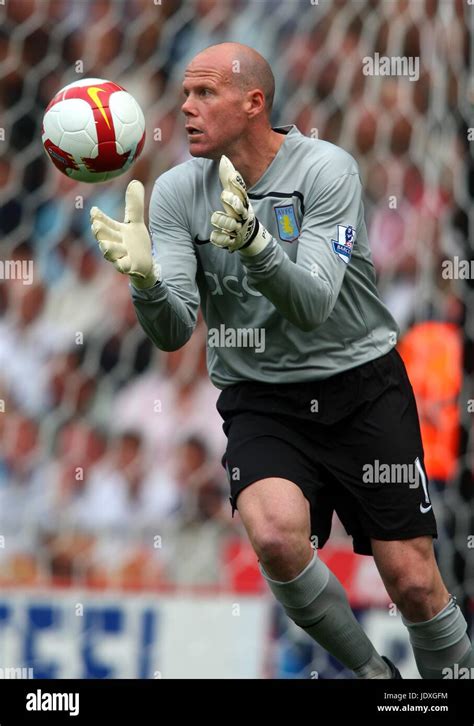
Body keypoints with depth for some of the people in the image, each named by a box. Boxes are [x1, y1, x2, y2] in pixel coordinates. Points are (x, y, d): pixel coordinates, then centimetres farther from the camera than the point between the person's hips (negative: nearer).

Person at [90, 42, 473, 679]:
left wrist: (253, 243, -40)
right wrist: (145, 278, -32)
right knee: (276, 535, -27)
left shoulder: (326, 168, -11)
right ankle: (370, 672, -3)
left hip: (363, 387, -1)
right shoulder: (176, 192, -2)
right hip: (261, 402, 2)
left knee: (412, 582, -7)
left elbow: (312, 305, -22)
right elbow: (173, 333, -10)